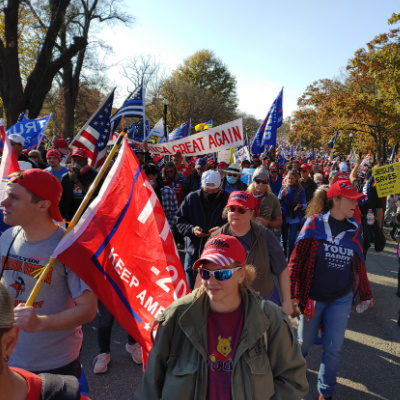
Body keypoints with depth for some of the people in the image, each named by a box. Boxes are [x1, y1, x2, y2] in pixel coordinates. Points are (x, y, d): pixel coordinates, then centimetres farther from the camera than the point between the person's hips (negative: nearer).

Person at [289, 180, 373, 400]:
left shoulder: (354, 228, -1)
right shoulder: (314, 224, -12)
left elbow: (359, 265, 8)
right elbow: (297, 259, -11)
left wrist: (365, 294, 13)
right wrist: (292, 294, -12)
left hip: (341, 299, 3)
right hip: (313, 296, -2)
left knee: (333, 349, 9)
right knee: (305, 342, 15)